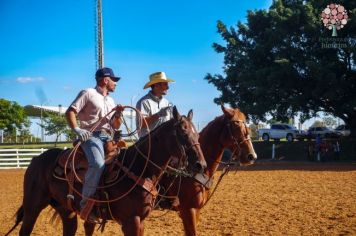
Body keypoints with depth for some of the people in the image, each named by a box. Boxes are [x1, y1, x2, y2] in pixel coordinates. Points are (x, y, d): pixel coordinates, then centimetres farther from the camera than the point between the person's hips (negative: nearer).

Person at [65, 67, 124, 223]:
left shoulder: (110, 101, 26)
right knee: (98, 164, -33)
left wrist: (118, 114, 5)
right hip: (91, 136, -8)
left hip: (108, 137, 8)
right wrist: (77, 130, -20)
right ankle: (86, 205, -30)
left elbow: (115, 126, 25)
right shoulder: (88, 93, 3)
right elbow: (70, 112, -6)